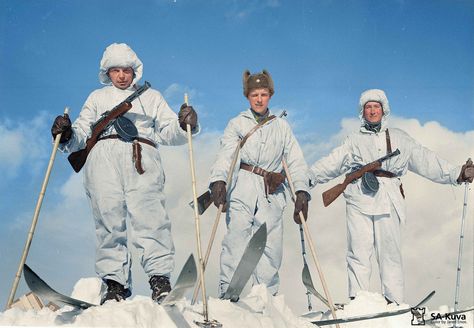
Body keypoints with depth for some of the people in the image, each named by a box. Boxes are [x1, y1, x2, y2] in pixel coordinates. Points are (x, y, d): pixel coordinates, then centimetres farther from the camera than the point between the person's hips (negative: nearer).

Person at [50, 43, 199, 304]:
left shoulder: (151, 97, 29)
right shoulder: (97, 98, 32)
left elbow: (169, 132, 17)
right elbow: (82, 132, 21)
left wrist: (184, 126, -5)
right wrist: (66, 135, -1)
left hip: (142, 157, -1)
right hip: (103, 156, 1)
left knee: (148, 215, -19)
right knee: (108, 218, -12)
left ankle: (160, 278, -24)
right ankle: (115, 283, -12)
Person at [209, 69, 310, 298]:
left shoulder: (281, 126, 18)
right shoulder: (237, 123, 11)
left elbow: (295, 160, 12)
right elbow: (225, 155, -4)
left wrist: (301, 191, -3)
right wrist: (218, 180, -23)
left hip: (272, 195, 2)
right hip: (242, 188, -2)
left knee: (270, 245, 0)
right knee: (236, 239, -11)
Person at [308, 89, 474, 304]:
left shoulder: (399, 139, 18)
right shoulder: (354, 141, 20)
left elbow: (425, 161, 13)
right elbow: (330, 164, 15)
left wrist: (456, 174, 5)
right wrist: (308, 178, 3)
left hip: (388, 200, 0)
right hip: (359, 199, 0)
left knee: (389, 252, -2)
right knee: (358, 252, -4)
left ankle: (394, 301, 2)